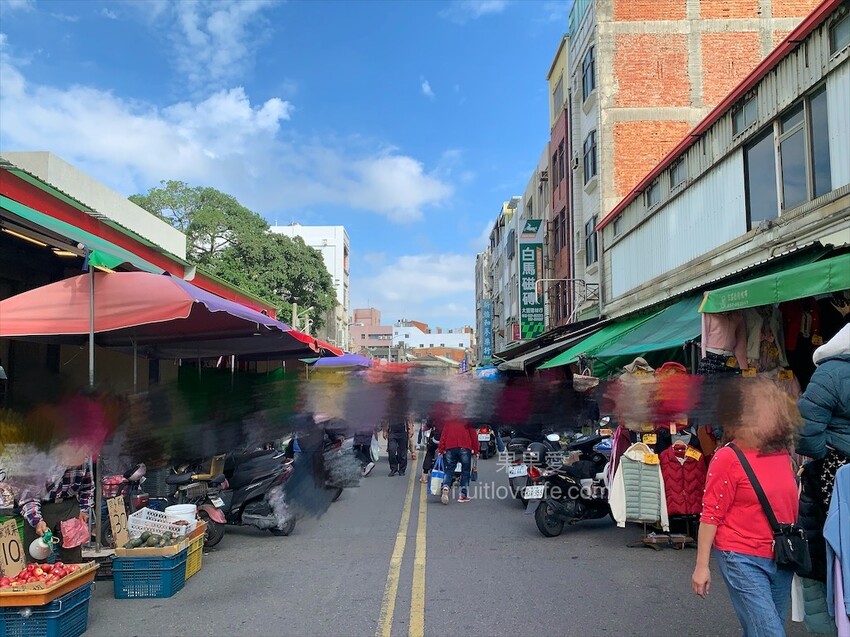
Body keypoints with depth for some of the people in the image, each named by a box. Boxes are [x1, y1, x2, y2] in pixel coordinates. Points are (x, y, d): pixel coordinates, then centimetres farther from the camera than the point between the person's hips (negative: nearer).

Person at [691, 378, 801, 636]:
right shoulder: (728, 458, -15)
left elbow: (789, 505, 16)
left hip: (781, 559, 7)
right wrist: (702, 565, -11)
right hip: (743, 559, -6)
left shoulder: (782, 455, 3)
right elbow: (710, 515, -12)